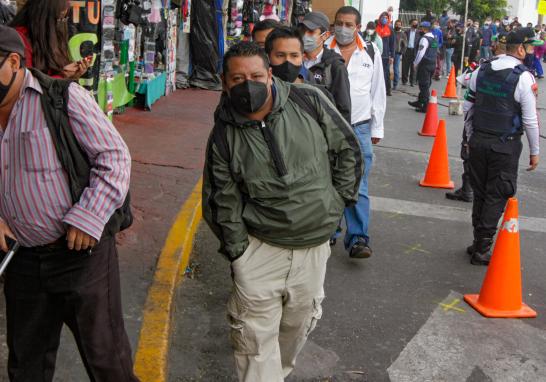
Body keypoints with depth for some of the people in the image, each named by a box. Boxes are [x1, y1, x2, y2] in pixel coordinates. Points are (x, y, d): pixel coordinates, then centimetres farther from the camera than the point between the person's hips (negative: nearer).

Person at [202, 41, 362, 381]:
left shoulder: (309, 102, -8)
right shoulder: (224, 136, -6)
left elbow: (348, 149, 4)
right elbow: (223, 201, -1)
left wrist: (339, 199, 3)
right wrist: (238, 249, -5)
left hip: (315, 242, 2)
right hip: (259, 248, -1)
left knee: (300, 323, 18)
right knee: (256, 335, -1)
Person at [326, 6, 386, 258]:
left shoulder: (371, 52, 5)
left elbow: (378, 92, 10)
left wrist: (376, 129, 10)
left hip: (359, 128, 0)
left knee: (357, 187, -5)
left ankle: (358, 239, -3)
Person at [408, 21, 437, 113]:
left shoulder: (425, 39, -16)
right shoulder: (434, 39, 11)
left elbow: (421, 53, -19)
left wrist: (415, 63, -8)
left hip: (425, 64, -9)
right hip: (433, 64, 9)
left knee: (424, 85, -3)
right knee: (426, 84, 17)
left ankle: (425, 107, -1)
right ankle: (420, 102, 30)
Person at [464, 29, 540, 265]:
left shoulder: (481, 71, 5)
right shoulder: (524, 77, -12)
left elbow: (468, 108, 9)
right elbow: (530, 119, -11)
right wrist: (534, 151, 0)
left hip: (478, 141, 5)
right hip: (506, 145, -5)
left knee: (480, 193, 14)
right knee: (496, 197, 3)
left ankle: (478, 243, 24)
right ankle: (482, 250, 6)